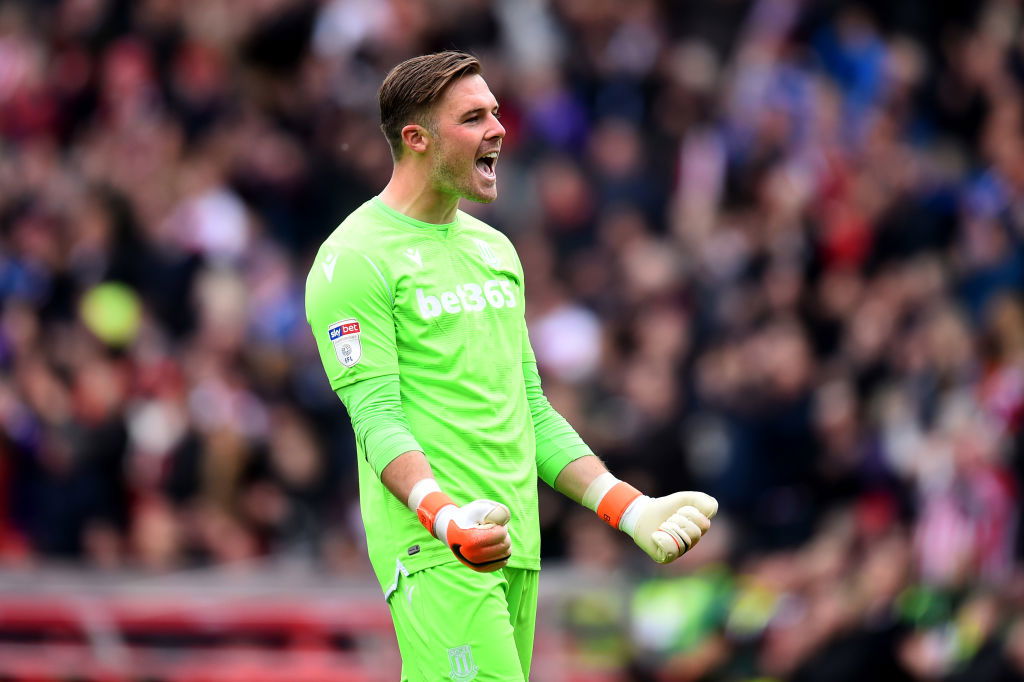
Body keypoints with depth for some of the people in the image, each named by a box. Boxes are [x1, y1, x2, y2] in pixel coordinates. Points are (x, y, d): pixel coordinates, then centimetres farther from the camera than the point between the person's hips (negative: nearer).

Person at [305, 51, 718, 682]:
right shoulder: (355, 258, -6)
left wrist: (630, 509, 14)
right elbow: (377, 415, -14)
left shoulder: (495, 248, 20)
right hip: (434, 553, -7)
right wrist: (445, 516, -31)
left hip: (518, 546, 7)